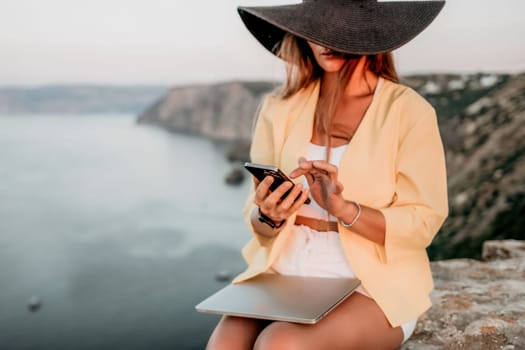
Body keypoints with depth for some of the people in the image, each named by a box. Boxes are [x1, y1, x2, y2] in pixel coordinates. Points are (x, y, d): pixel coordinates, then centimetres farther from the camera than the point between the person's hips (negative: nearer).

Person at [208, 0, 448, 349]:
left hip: (373, 285, -3)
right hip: (284, 273, 3)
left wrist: (344, 209, -23)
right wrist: (268, 216, -16)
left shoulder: (409, 111, -4)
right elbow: (258, 218, 8)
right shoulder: (280, 108, 5)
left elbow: (420, 226, -7)